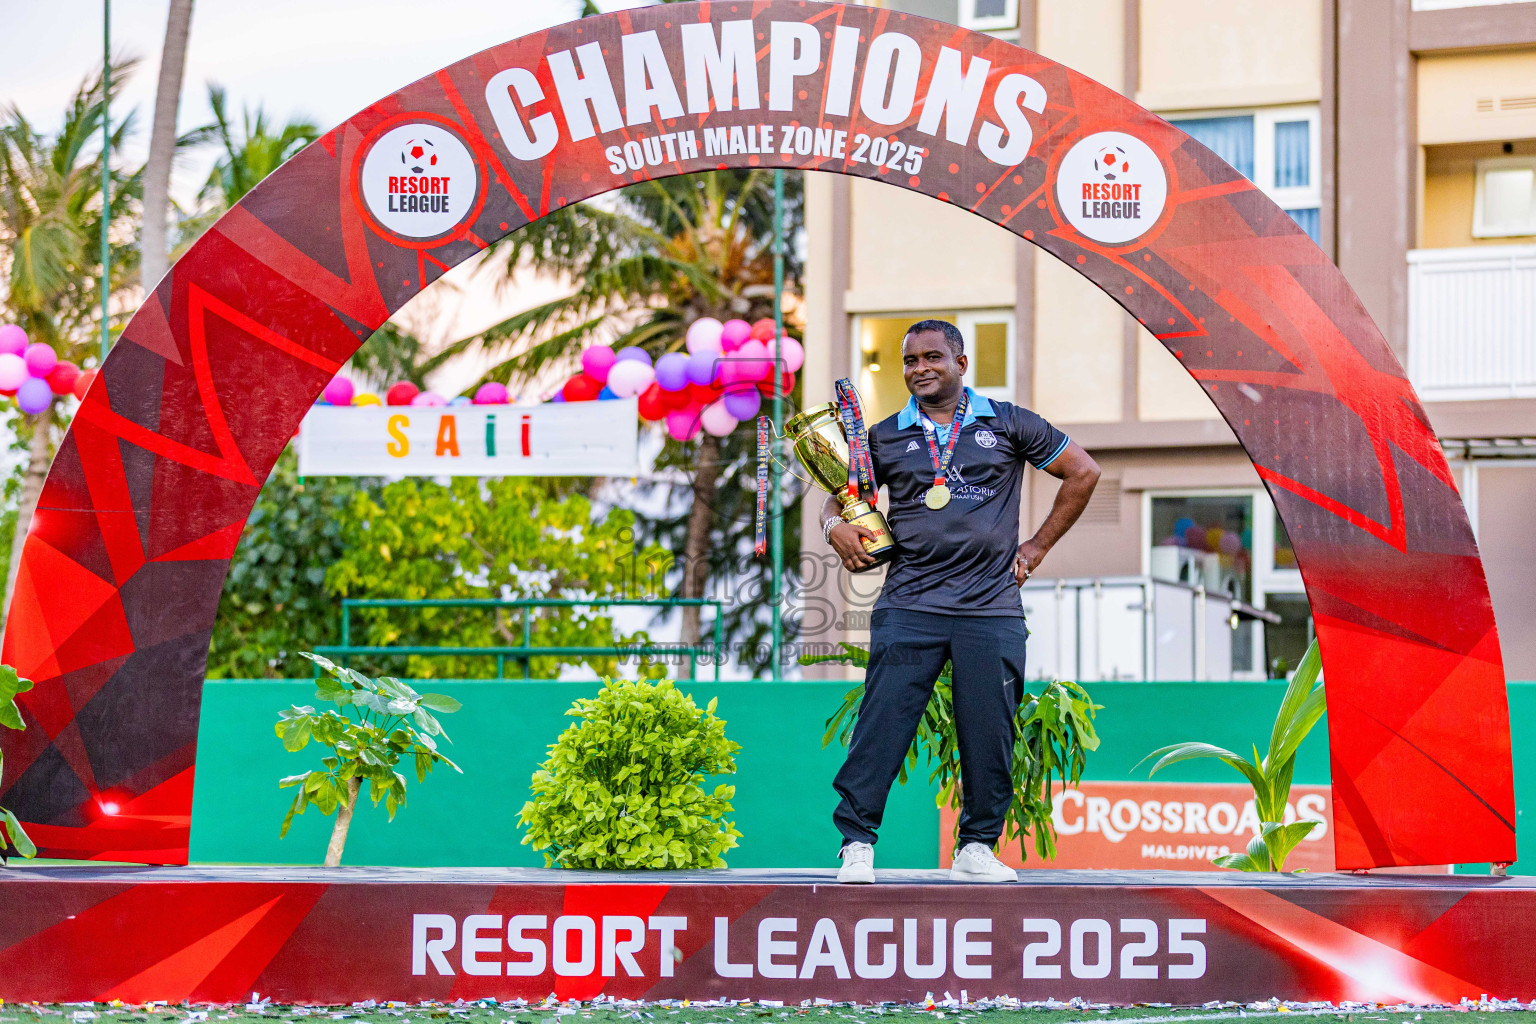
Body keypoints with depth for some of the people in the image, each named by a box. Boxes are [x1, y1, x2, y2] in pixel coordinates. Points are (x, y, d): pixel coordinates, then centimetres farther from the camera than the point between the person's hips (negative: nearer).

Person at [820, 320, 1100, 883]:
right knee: (882, 722, -8)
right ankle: (856, 843, -4)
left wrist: (1038, 546, 9)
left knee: (989, 732, 0)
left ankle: (977, 848, 12)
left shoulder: (1006, 423, 7)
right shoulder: (885, 437, 11)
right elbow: (840, 494, 19)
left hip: (991, 608, 0)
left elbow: (1083, 471, 12)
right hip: (909, 604, 0)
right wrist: (836, 527, -6)